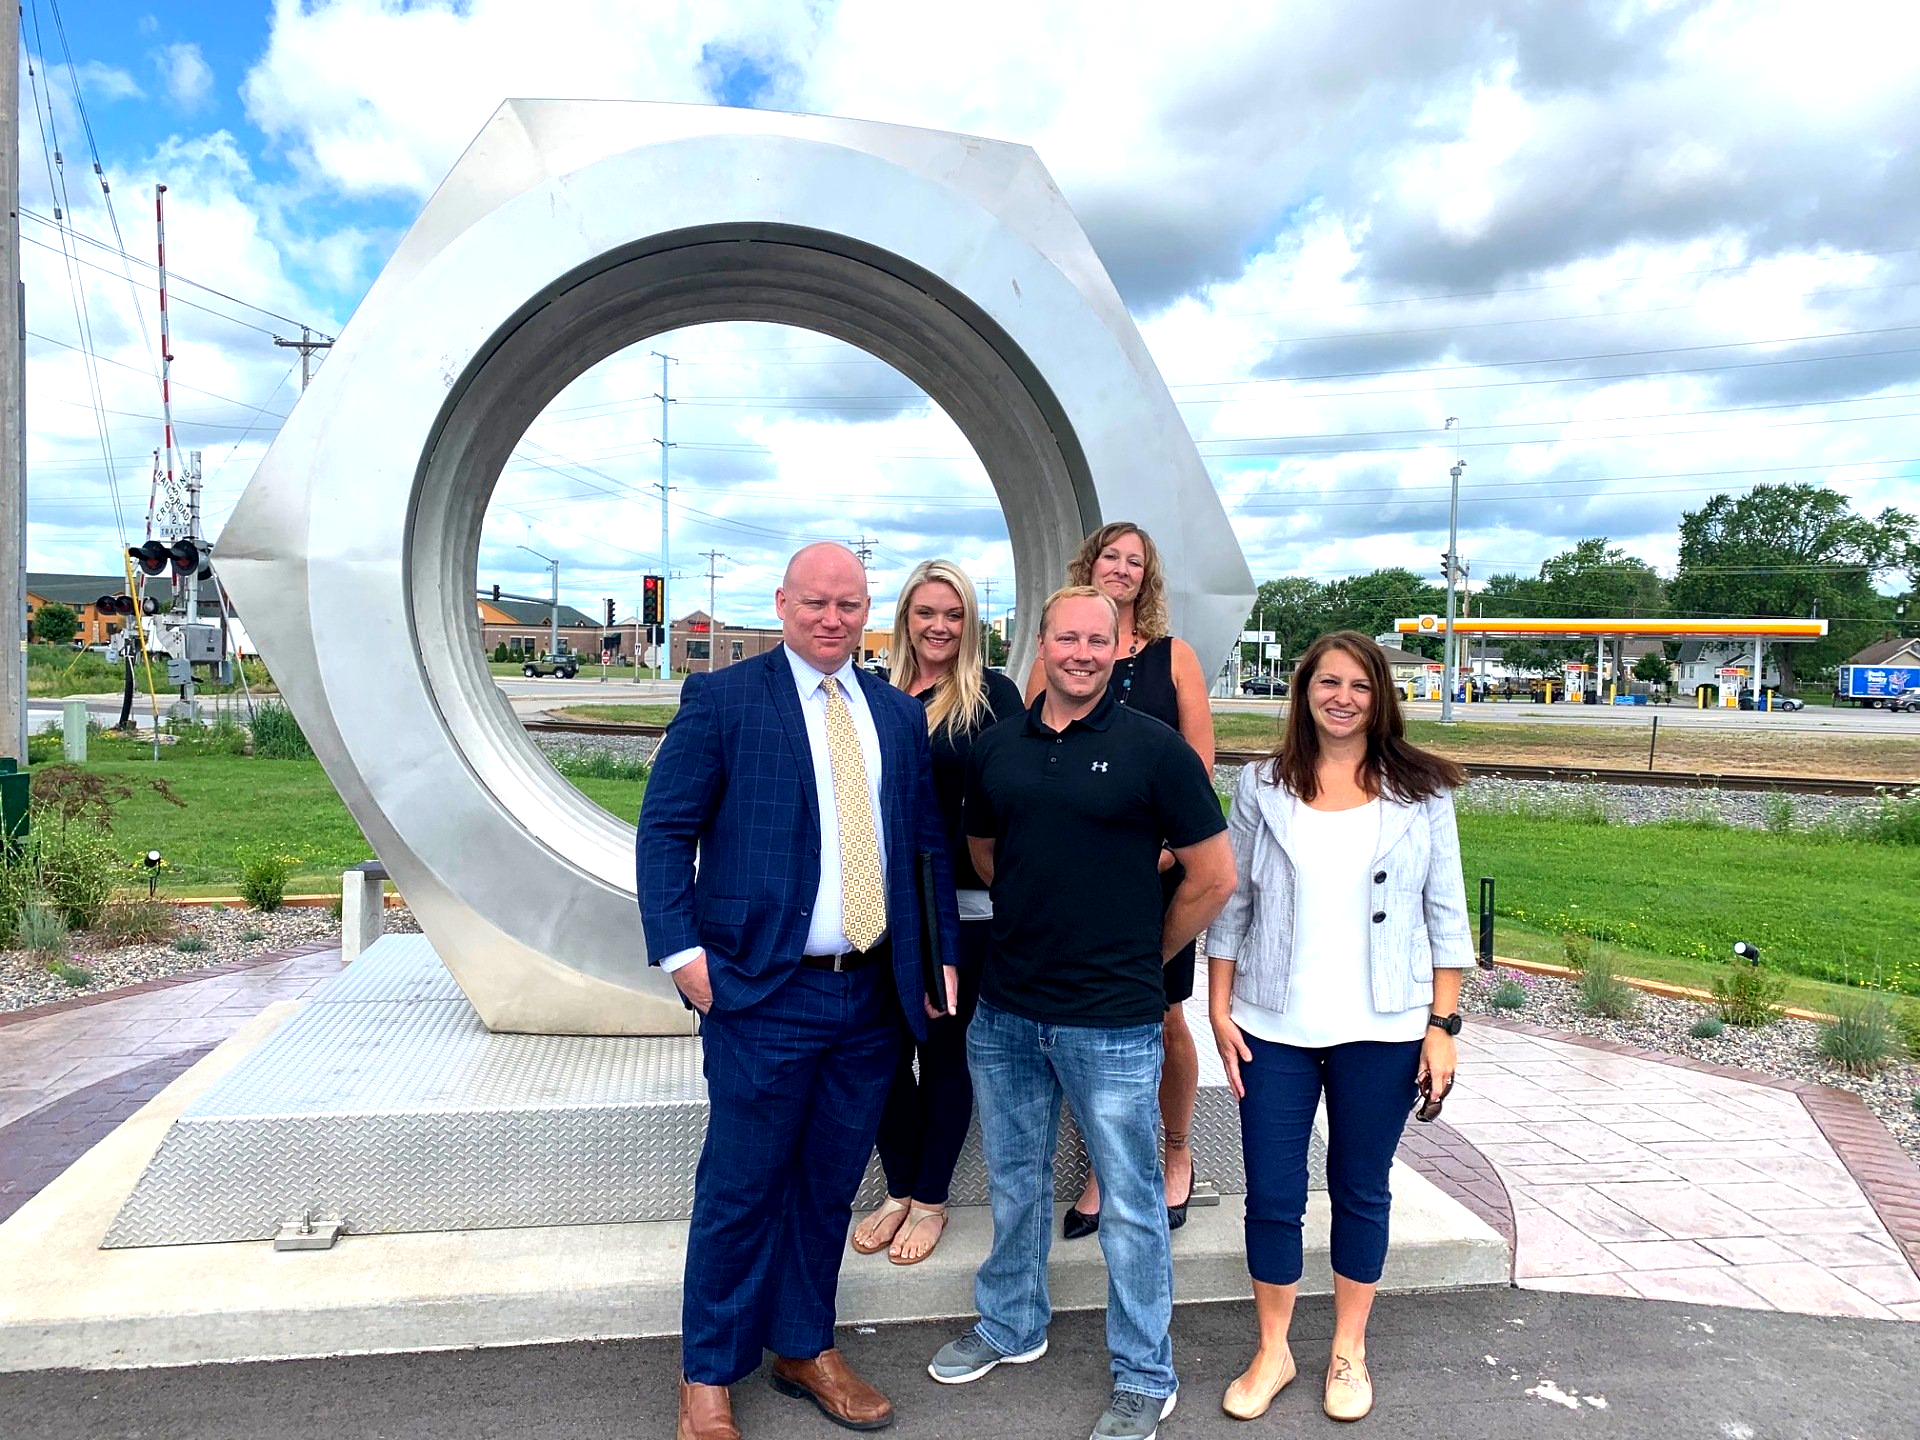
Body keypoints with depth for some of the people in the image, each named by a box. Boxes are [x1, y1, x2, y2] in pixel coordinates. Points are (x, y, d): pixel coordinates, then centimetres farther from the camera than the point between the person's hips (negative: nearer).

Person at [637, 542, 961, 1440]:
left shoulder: (900, 714, 10)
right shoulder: (721, 699, -4)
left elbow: (931, 843, 14)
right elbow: (664, 831, -5)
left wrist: (945, 956, 9)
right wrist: (681, 951, -13)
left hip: (874, 994, 5)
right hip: (763, 994, -4)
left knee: (831, 1183, 17)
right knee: (741, 1188, 7)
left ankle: (805, 1348, 37)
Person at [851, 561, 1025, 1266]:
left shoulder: (992, 695, -4)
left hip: (962, 906, -3)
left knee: (944, 1051, 9)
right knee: (888, 1048, 10)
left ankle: (929, 1200, 25)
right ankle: (899, 1190, 29)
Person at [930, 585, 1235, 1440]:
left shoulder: (1154, 749, -10)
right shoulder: (995, 750, 3)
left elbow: (1214, 878, -5)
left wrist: (1144, 955, 3)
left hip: (1111, 1020, -4)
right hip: (1005, 1010, 5)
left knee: (1131, 1199, 9)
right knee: (1014, 1178, 21)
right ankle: (1011, 1327, 43)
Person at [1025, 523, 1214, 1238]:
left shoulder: (1175, 657, 7)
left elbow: (1200, 764, 3)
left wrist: (1169, 841, -8)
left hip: (1159, 862, 0)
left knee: (1164, 1019, 5)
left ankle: (1177, 1155, 27)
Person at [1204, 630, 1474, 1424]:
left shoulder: (1420, 790, -1)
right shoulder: (1262, 786, 0)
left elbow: (1444, 916, 0)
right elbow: (1231, 904, 3)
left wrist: (1443, 1024, -4)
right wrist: (1220, 1010, -1)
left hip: (1381, 1030, 0)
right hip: (1275, 1028, 1)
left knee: (1361, 1192, 14)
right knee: (1271, 1196, 7)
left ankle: (1348, 1351, 35)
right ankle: (1272, 1351, 29)